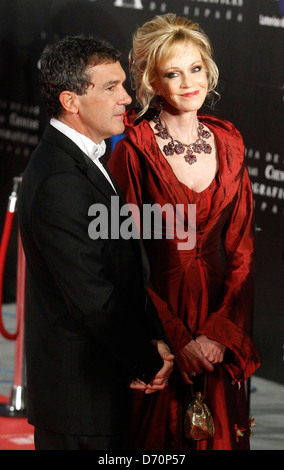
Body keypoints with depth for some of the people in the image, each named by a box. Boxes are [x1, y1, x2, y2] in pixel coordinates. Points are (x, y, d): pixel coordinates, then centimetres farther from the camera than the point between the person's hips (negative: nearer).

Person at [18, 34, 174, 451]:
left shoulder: (79, 161, 11)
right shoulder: (60, 182, -23)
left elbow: (127, 269, 11)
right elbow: (93, 297, -23)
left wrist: (155, 338, -2)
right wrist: (150, 364, -12)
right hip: (81, 395, -10)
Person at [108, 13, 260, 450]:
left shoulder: (228, 144, 4)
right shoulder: (133, 151, -9)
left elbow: (241, 247, 3)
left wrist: (221, 331, -9)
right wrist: (178, 340, -14)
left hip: (220, 320, 4)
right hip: (156, 312, -4)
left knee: (221, 431, 11)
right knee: (161, 432, 6)